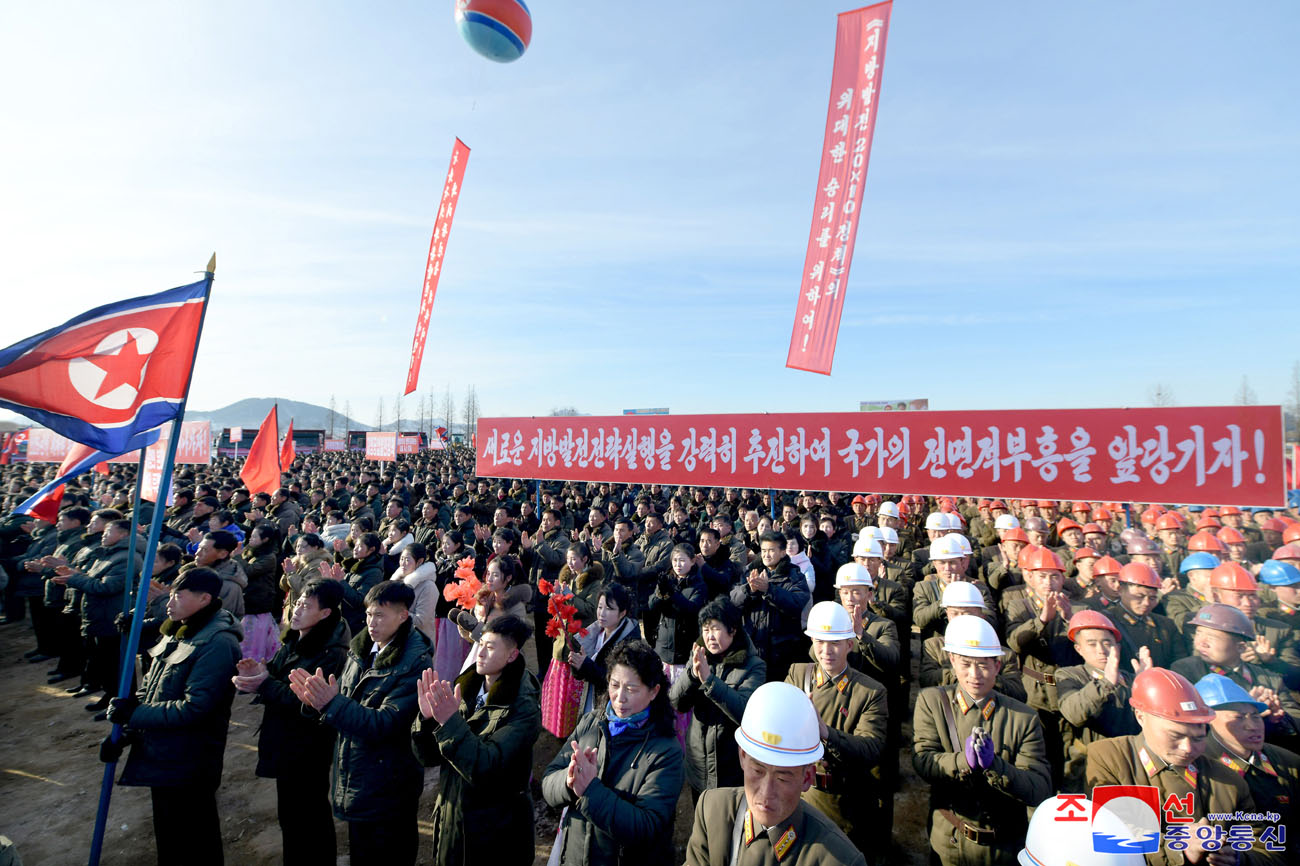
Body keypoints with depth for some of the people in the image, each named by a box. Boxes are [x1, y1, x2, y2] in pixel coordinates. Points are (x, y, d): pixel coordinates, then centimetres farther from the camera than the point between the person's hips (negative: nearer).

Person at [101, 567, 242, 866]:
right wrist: (125, 733, 0)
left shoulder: (218, 644, -26)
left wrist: (133, 715, -19)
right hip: (161, 758, 9)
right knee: (169, 839, 26)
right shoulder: (179, 633, 4)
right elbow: (148, 688, 11)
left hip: (188, 768, -9)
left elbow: (193, 708, -28)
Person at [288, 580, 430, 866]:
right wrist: (317, 699, -16)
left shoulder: (414, 663, -24)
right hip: (354, 782, 7)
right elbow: (343, 703, 6)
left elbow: (386, 724, -27)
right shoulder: (361, 650, 0)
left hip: (387, 789, -7)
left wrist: (332, 703, -33)